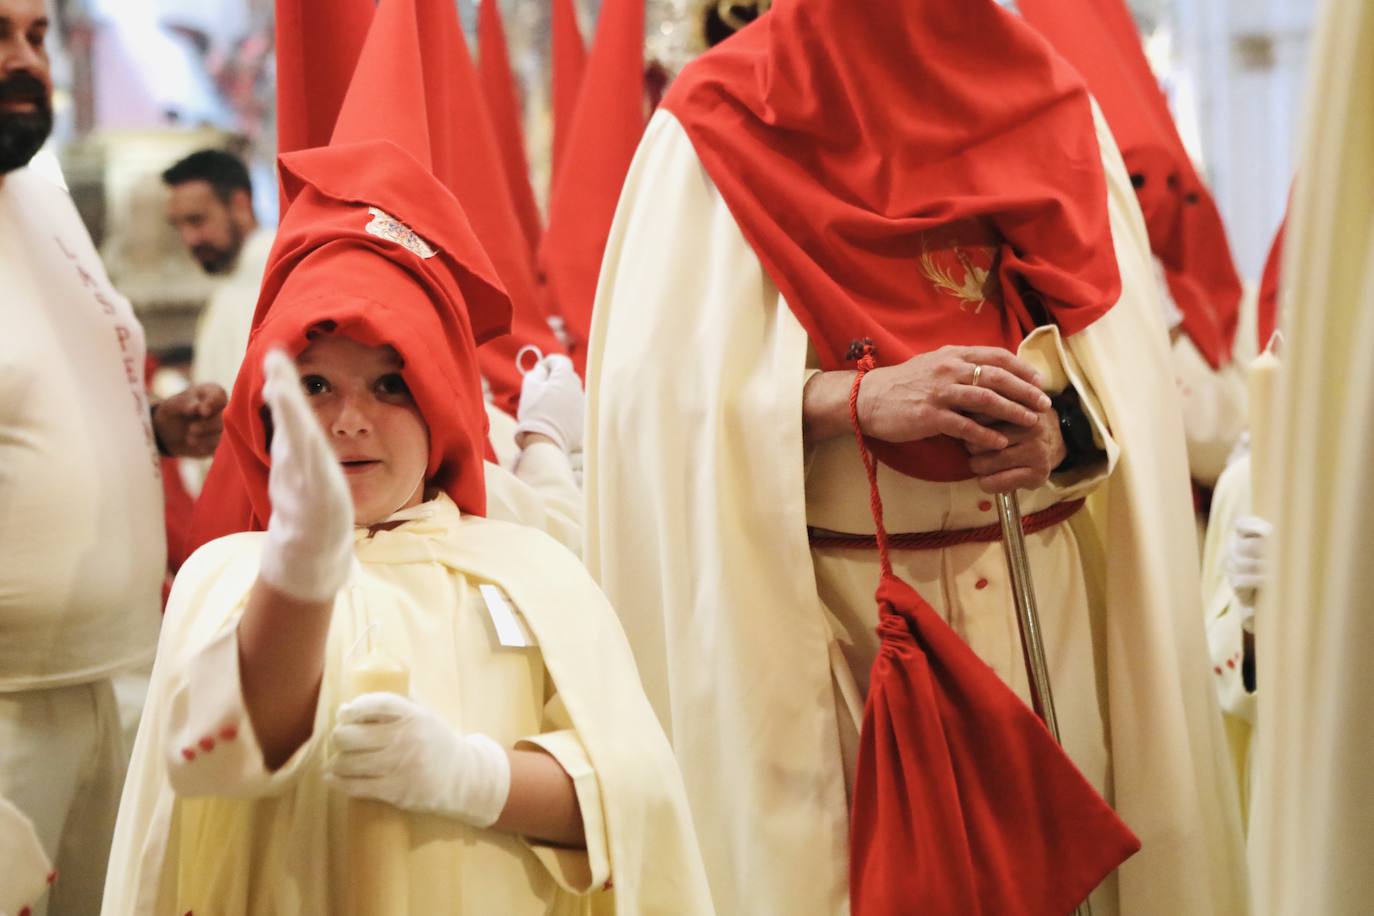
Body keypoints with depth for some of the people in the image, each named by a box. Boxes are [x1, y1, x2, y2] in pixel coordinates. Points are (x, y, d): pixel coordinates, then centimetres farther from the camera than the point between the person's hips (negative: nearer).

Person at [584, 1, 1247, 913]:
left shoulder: (1057, 110, 8)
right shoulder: (722, 122, -4)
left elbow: (1132, 363, 4)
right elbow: (661, 391, -11)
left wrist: (1069, 426, -17)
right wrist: (857, 396, -25)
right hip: (825, 620, -3)